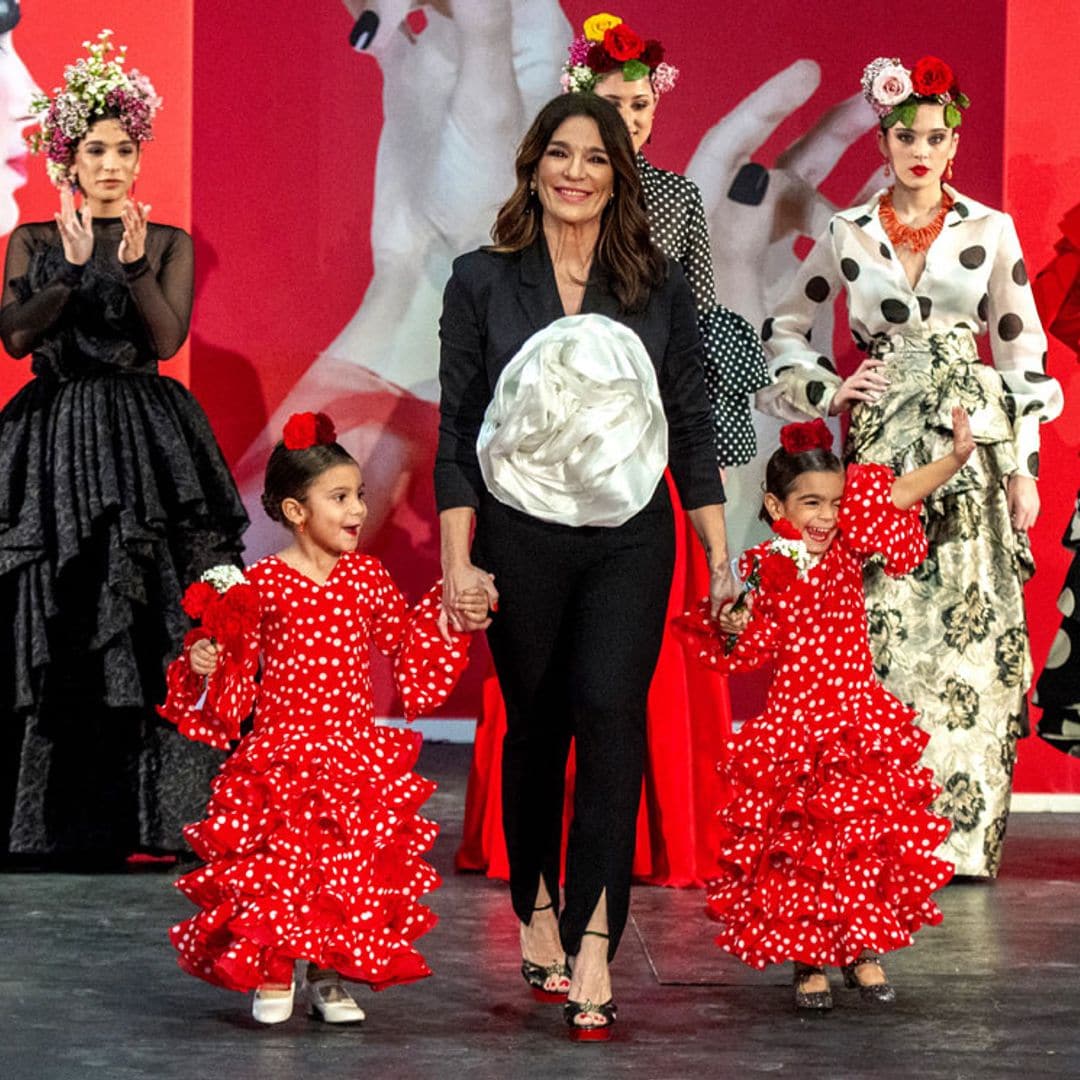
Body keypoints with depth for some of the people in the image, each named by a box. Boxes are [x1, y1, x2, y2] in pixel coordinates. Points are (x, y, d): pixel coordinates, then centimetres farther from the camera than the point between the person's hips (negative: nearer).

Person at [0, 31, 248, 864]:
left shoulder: (169, 243, 9)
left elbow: (168, 337, -5)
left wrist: (134, 266, -19)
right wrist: (72, 269, -16)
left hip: (146, 445, 0)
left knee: (147, 629, -7)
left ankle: (139, 813, -3)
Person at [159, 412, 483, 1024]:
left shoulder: (368, 577, 4)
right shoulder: (260, 583, -6)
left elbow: (412, 650, 15)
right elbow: (236, 677, 1)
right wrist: (204, 666, -18)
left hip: (357, 754, 3)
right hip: (279, 751, -3)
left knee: (352, 869, 2)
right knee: (277, 866, -3)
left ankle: (330, 979, 17)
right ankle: (272, 978, 16)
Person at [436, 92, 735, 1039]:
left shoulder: (660, 287, 5)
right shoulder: (482, 283, 2)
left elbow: (692, 427, 8)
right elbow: (456, 429, 2)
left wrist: (721, 557, 5)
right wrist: (457, 559, -4)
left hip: (630, 540, 0)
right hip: (520, 539, 0)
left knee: (610, 715, -14)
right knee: (535, 725, 9)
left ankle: (595, 942, -17)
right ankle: (537, 908, 26)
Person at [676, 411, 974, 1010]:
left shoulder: (845, 550, 4)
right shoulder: (765, 571, -5)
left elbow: (898, 495, 4)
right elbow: (749, 653, -4)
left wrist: (957, 455, -3)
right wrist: (735, 628, -24)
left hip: (862, 724, 3)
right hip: (792, 727, -3)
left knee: (871, 836, 3)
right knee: (798, 845, 0)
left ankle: (863, 950, 18)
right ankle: (809, 961, 13)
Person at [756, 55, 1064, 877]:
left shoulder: (991, 231, 5)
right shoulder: (849, 235, 8)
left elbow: (1023, 350, 6)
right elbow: (785, 329, 19)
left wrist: (1024, 468, 1)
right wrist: (824, 392, 3)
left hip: (971, 445, -1)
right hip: (881, 446, 1)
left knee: (966, 626, -6)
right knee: (883, 624, -4)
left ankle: (964, 835, -3)